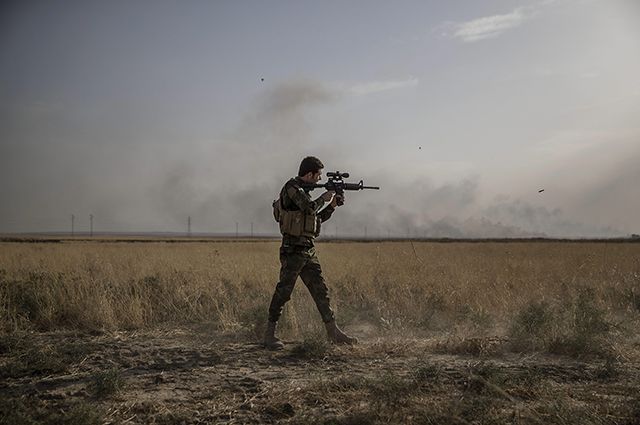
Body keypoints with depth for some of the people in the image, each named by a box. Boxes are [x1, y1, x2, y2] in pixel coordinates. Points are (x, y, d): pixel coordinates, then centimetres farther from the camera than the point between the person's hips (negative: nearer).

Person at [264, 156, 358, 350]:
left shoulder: (303, 190, 18)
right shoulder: (292, 188, -10)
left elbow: (316, 218, 26)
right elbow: (310, 208, -24)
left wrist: (332, 206, 16)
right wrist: (324, 197, -7)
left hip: (308, 250, 9)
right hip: (293, 249, -9)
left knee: (321, 291, 8)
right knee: (283, 291, -5)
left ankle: (333, 332, 13)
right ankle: (270, 333, 4)